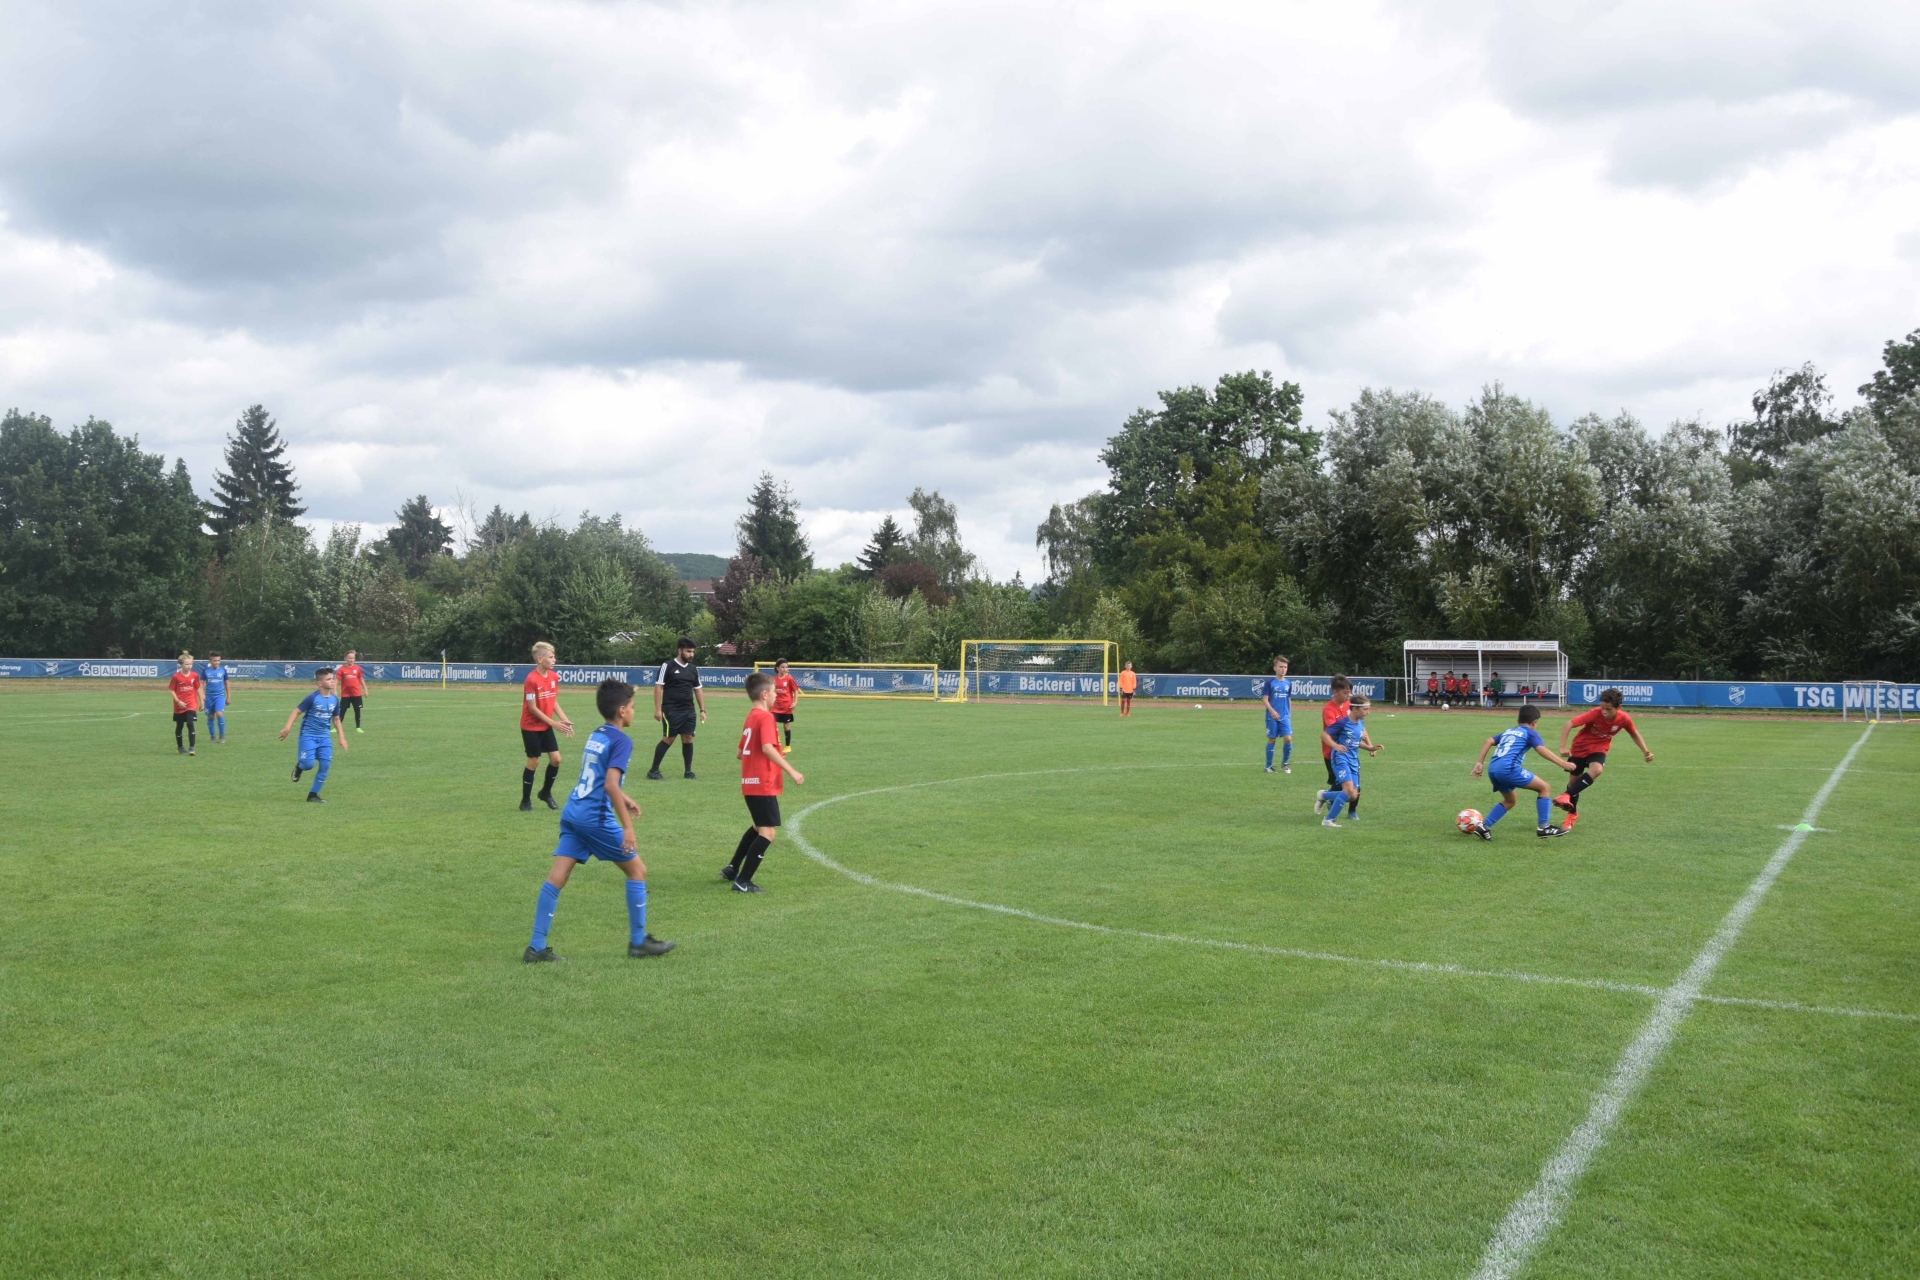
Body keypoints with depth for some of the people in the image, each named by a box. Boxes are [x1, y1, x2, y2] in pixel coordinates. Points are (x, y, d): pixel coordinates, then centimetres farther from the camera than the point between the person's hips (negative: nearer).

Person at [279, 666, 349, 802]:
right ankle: (299, 766, 22)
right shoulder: (312, 698, -13)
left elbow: (336, 719, 15)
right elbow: (297, 712, -11)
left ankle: (313, 795, 11)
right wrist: (287, 727, -24)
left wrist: (341, 737, 11)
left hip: (324, 737, 5)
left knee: (325, 766, -2)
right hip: (308, 736, -5)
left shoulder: (335, 699, 4)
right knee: (309, 764, -17)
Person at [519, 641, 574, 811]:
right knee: (533, 761, -1)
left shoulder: (554, 676, 1)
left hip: (546, 726, 6)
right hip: (531, 727, -6)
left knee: (556, 759, 1)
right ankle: (525, 801, 12)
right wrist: (554, 723, -18)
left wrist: (564, 720, -4)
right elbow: (532, 708, -20)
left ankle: (546, 793, 22)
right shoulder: (531, 680, -21)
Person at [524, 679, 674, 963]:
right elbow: (610, 784, -22)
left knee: (556, 877, 3)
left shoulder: (595, 736, 16)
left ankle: (536, 947, 1)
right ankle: (638, 942, 14)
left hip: (572, 812, 8)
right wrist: (628, 826, -21)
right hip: (596, 817, -8)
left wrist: (624, 800, 41)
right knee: (637, 870, 7)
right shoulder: (621, 741, -11)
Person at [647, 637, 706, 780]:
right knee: (668, 739, -6)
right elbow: (658, 687, -7)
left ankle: (688, 771, 11)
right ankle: (653, 770, 4)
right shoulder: (667, 666, -6)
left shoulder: (693, 669, 12)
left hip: (689, 711, 5)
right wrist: (658, 709, -13)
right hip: (671, 710, -5)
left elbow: (698, 690, 17)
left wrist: (702, 710, 10)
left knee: (688, 739, 3)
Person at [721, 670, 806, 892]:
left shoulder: (750, 717, 14)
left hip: (750, 783, 10)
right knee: (769, 831, -8)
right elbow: (767, 747, -29)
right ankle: (743, 882, -9)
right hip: (764, 784, -10)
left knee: (758, 826, 26)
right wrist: (791, 771, -28)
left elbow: (741, 752, 20)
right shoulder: (766, 717, -14)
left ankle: (732, 869, 33)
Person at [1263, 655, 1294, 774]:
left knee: (1288, 739, -7)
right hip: (1272, 717, -3)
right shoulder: (1269, 682, -6)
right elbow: (1264, 699, -9)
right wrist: (1272, 711, -21)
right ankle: (1268, 765, 16)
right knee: (1271, 740, 3)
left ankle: (1285, 763, 12)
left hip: (1285, 717, 3)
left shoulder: (1288, 683, 8)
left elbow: (1289, 700, 17)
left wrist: (1290, 715, 17)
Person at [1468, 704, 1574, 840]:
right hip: (1508, 768, -8)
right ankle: (1543, 827, -1)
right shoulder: (1530, 733, 9)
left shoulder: (1509, 731, 29)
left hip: (1492, 769, 8)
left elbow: (1488, 741, 22)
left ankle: (1483, 826, 17)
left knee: (1510, 801, 28)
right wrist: (1564, 764, -11)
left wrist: (1480, 763, 20)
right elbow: (1542, 750, -7)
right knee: (1545, 788, 5)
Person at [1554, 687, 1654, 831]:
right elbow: (1568, 725, -32)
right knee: (1575, 780, 6)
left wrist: (1646, 751, -5)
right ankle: (1572, 813, 30)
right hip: (1580, 747, -1)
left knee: (1596, 770, -32)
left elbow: (1634, 734, 4)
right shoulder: (1595, 714, -30)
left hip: (1598, 749, 1)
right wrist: (1562, 746, -41)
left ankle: (1567, 795, -25)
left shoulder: (1624, 719, -19)